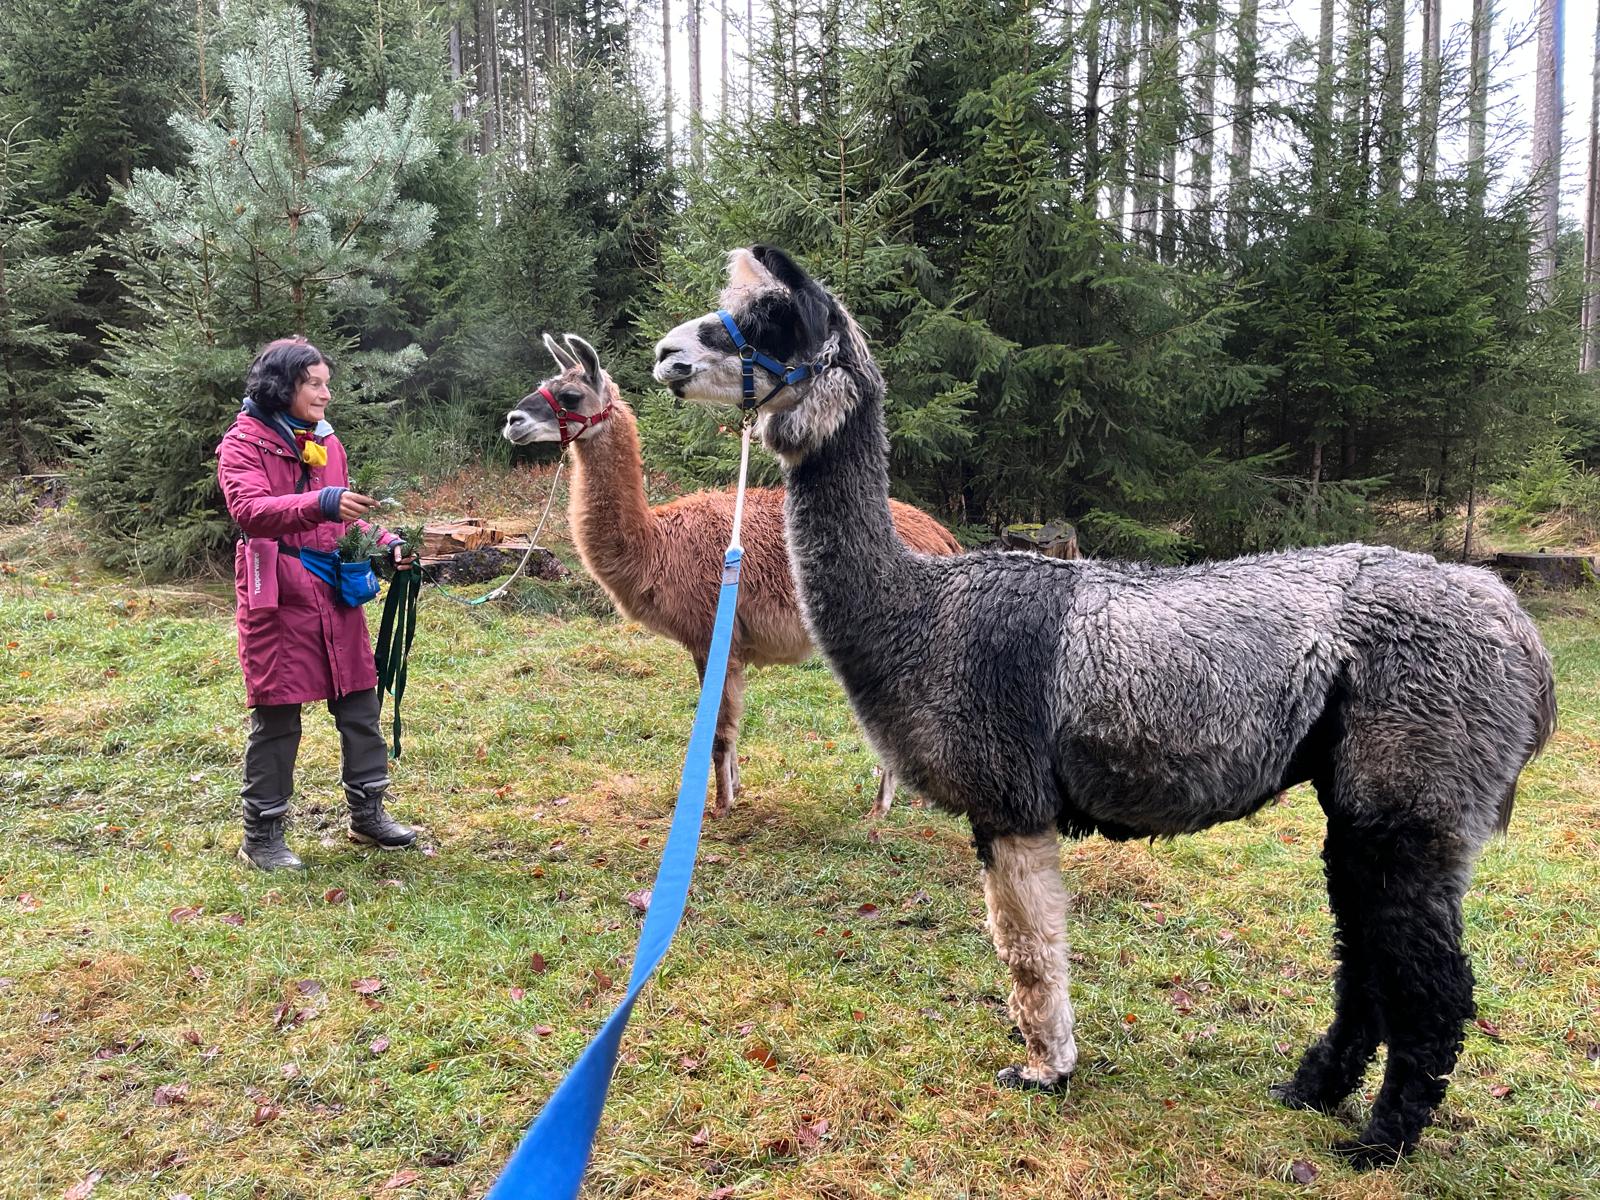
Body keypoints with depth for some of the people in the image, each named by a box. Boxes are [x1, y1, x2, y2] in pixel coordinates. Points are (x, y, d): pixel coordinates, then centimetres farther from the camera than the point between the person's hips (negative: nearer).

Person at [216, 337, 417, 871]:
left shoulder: (325, 441, 13)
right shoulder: (244, 443, -7)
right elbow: (249, 509, -25)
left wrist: (384, 542, 3)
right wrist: (321, 504, -39)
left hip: (337, 594, 6)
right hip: (278, 598, -6)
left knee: (359, 702, 10)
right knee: (277, 717, 1)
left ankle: (368, 813, 25)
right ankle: (261, 836, 15)